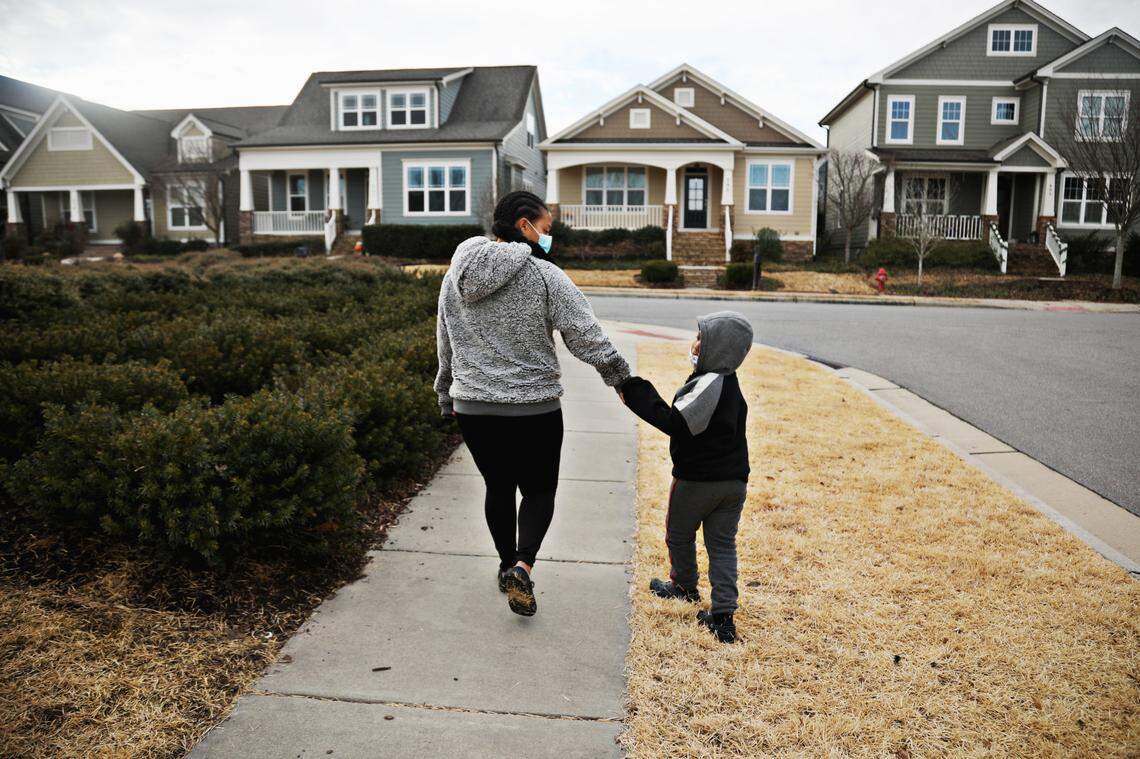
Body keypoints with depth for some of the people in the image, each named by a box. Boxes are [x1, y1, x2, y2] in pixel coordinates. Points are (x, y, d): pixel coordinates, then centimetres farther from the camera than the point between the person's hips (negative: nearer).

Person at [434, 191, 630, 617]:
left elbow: (445, 345, 14)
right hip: (533, 408, -5)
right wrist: (621, 377, 4)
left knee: (498, 487, 21)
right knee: (539, 490, 12)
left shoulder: (456, 274, 5)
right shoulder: (545, 276, -12)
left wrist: (448, 397, 26)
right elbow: (587, 338, -12)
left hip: (473, 407, 5)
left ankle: (508, 566, 35)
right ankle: (523, 566, -8)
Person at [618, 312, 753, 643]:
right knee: (722, 544, 10)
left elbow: (677, 424, -29)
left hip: (696, 481, -8)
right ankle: (723, 616, 7)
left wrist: (636, 394, -26)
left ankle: (685, 586, 40)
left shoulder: (709, 384, -23)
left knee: (679, 535, 18)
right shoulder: (729, 384, 8)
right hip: (734, 481, 8)